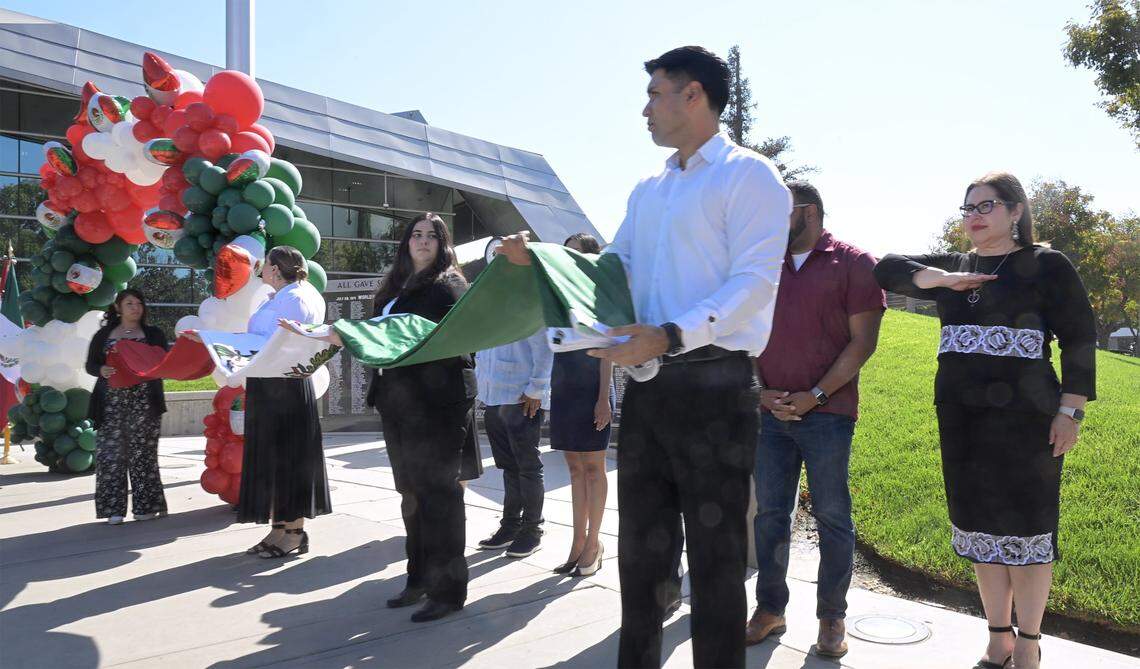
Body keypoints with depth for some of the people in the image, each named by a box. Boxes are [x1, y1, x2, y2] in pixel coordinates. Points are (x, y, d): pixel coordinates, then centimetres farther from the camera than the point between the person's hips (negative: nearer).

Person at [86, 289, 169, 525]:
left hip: (144, 402, -1)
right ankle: (113, 508, 5)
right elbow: (90, 364, 11)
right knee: (110, 452, -2)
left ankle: (145, 505, 7)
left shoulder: (154, 334, 10)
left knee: (143, 452, -1)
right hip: (111, 402, 1)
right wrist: (102, 370, -10)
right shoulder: (104, 335, 14)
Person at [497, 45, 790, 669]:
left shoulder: (748, 175, -5)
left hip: (713, 386, -7)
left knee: (715, 552, 4)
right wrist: (535, 261, 4)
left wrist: (671, 335, -27)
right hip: (646, 385, 8)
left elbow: (754, 281, -16)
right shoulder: (647, 190, 19)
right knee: (641, 543, 17)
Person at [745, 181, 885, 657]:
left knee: (832, 516, 4)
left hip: (827, 413, -4)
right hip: (770, 412, 4)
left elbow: (862, 341, -6)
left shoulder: (853, 263, -1)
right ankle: (769, 609, 21)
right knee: (769, 514, 8)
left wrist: (815, 395, -12)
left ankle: (832, 618, 18)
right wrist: (760, 390, -1)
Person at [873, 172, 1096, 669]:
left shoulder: (1047, 266, 0)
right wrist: (943, 280, -9)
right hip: (961, 418, 5)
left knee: (1026, 527, 2)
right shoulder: (952, 267, 13)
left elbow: (1079, 340, -3)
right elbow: (887, 269, 6)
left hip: (1024, 418, -4)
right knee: (981, 526, 10)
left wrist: (1071, 410, -10)